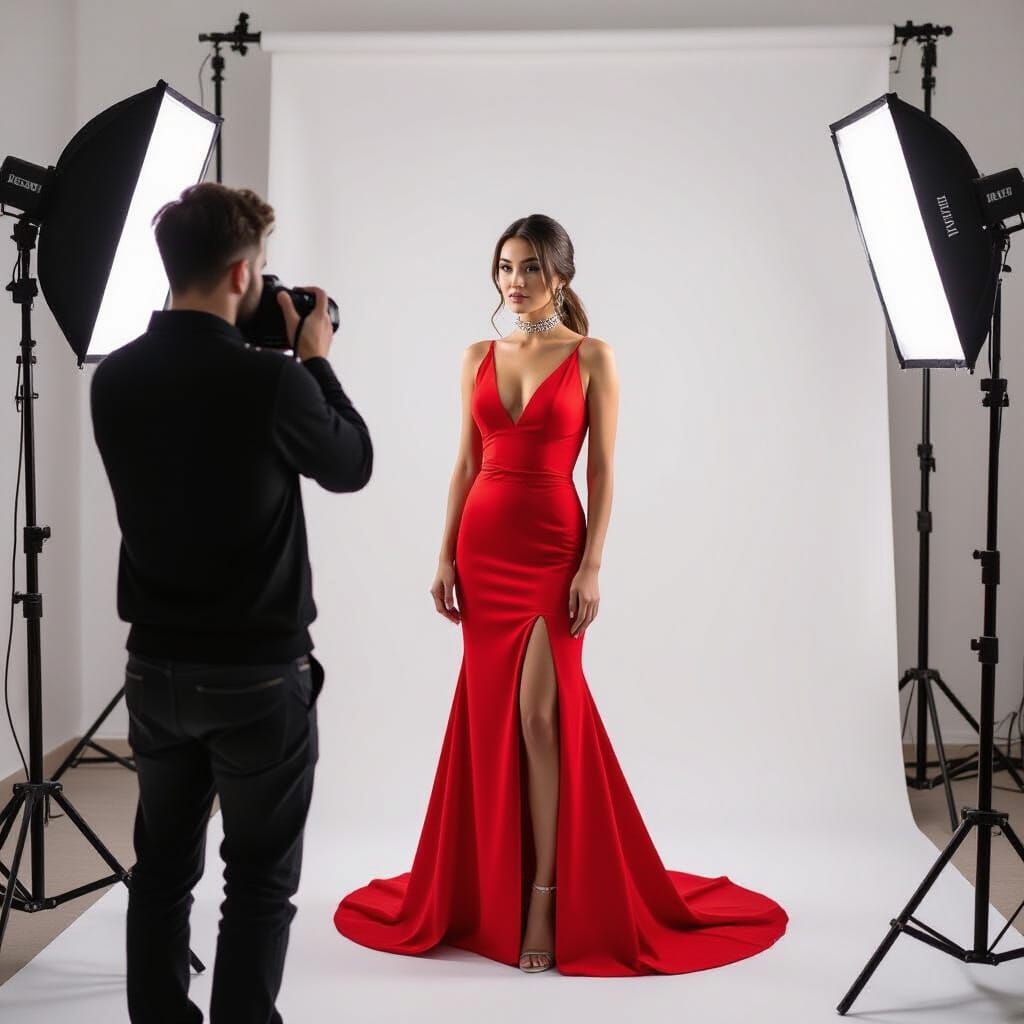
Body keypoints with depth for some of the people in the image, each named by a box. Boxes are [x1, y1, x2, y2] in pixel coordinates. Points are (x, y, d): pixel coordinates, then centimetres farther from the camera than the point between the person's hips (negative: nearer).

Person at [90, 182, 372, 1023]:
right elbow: (351, 467, -2)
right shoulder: (269, 380, -19)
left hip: (157, 667, 6)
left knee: (163, 867, 15)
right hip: (259, 675, -5)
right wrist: (315, 362, 7)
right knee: (259, 881, 6)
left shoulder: (115, 378, -2)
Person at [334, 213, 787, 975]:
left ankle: (546, 899, 0)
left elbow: (603, 471, -5)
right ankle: (491, 886, 20)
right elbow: (466, 464, 10)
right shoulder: (479, 357, 10)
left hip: (552, 547, -4)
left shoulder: (593, 357, -2)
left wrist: (592, 566, -12)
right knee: (490, 715, 8)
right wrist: (446, 555, 4)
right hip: (483, 547, 4)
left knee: (541, 714, -7)